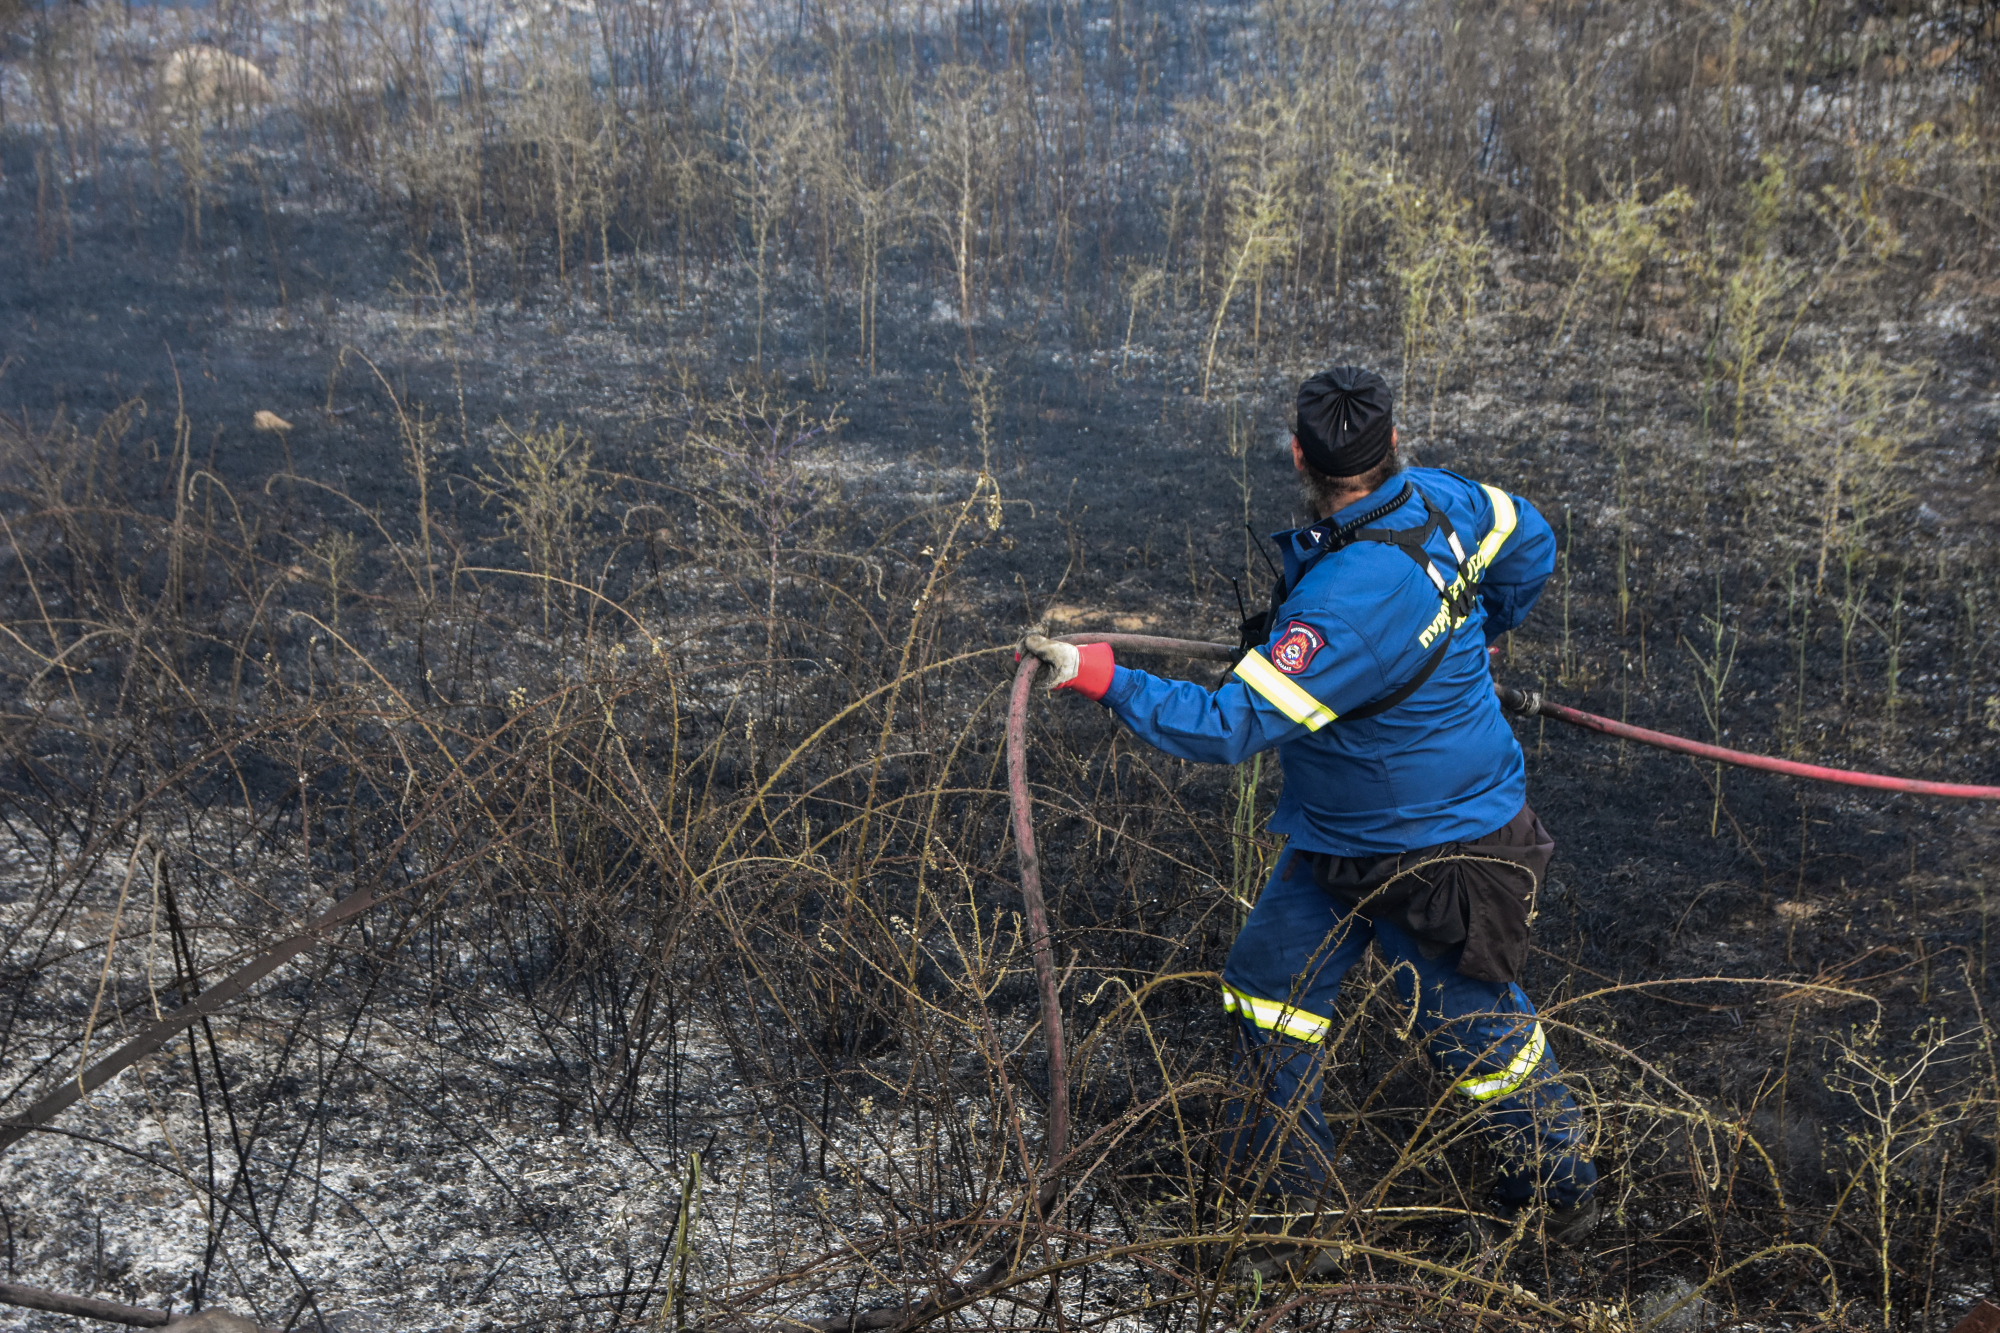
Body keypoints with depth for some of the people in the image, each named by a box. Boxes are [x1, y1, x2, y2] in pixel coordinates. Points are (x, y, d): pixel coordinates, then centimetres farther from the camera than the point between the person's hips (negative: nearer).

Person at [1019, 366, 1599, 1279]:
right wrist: (1462, 642, 28)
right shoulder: (1439, 498, -8)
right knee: (1268, 991, 11)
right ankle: (1283, 1218, 22)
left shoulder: (1350, 601, -35)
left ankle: (1562, 1195, 37)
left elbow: (1233, 724, -35)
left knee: (1478, 1028, 10)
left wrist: (1101, 678, -35)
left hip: (1433, 854, -10)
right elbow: (1530, 546, 12)